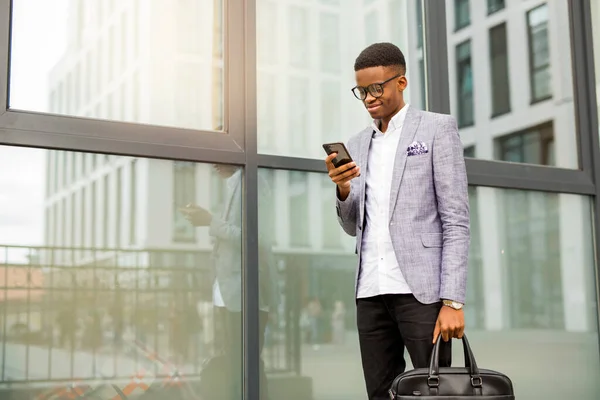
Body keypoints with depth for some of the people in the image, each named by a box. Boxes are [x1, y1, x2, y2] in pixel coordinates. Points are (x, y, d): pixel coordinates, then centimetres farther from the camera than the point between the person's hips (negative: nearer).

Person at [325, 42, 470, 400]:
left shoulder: (437, 128, 1)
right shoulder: (358, 145, 16)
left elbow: (456, 220, -5)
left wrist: (453, 300, -13)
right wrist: (342, 189, -4)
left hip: (420, 287, -5)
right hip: (371, 290, 5)